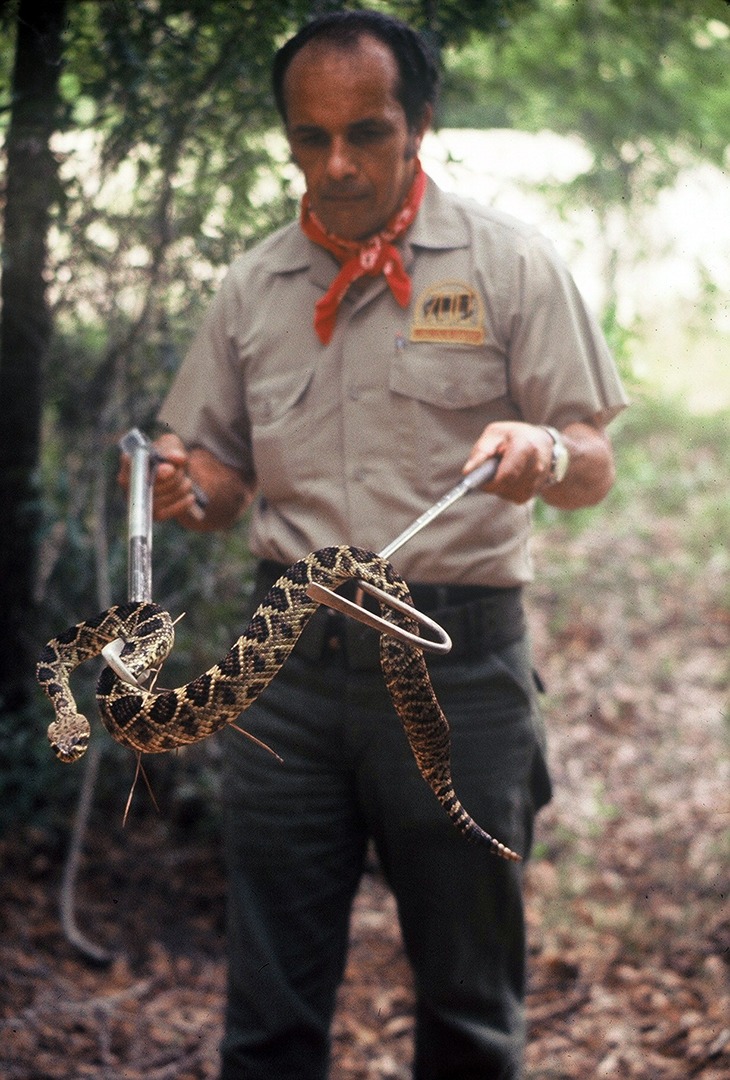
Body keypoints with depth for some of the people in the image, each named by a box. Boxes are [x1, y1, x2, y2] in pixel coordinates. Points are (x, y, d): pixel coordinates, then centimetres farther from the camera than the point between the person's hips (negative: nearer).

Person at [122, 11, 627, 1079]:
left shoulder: (509, 261, 0)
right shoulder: (251, 288, 10)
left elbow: (594, 469, -2)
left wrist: (545, 455, -25)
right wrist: (186, 489, -8)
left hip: (456, 659, -2)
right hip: (292, 657, 3)